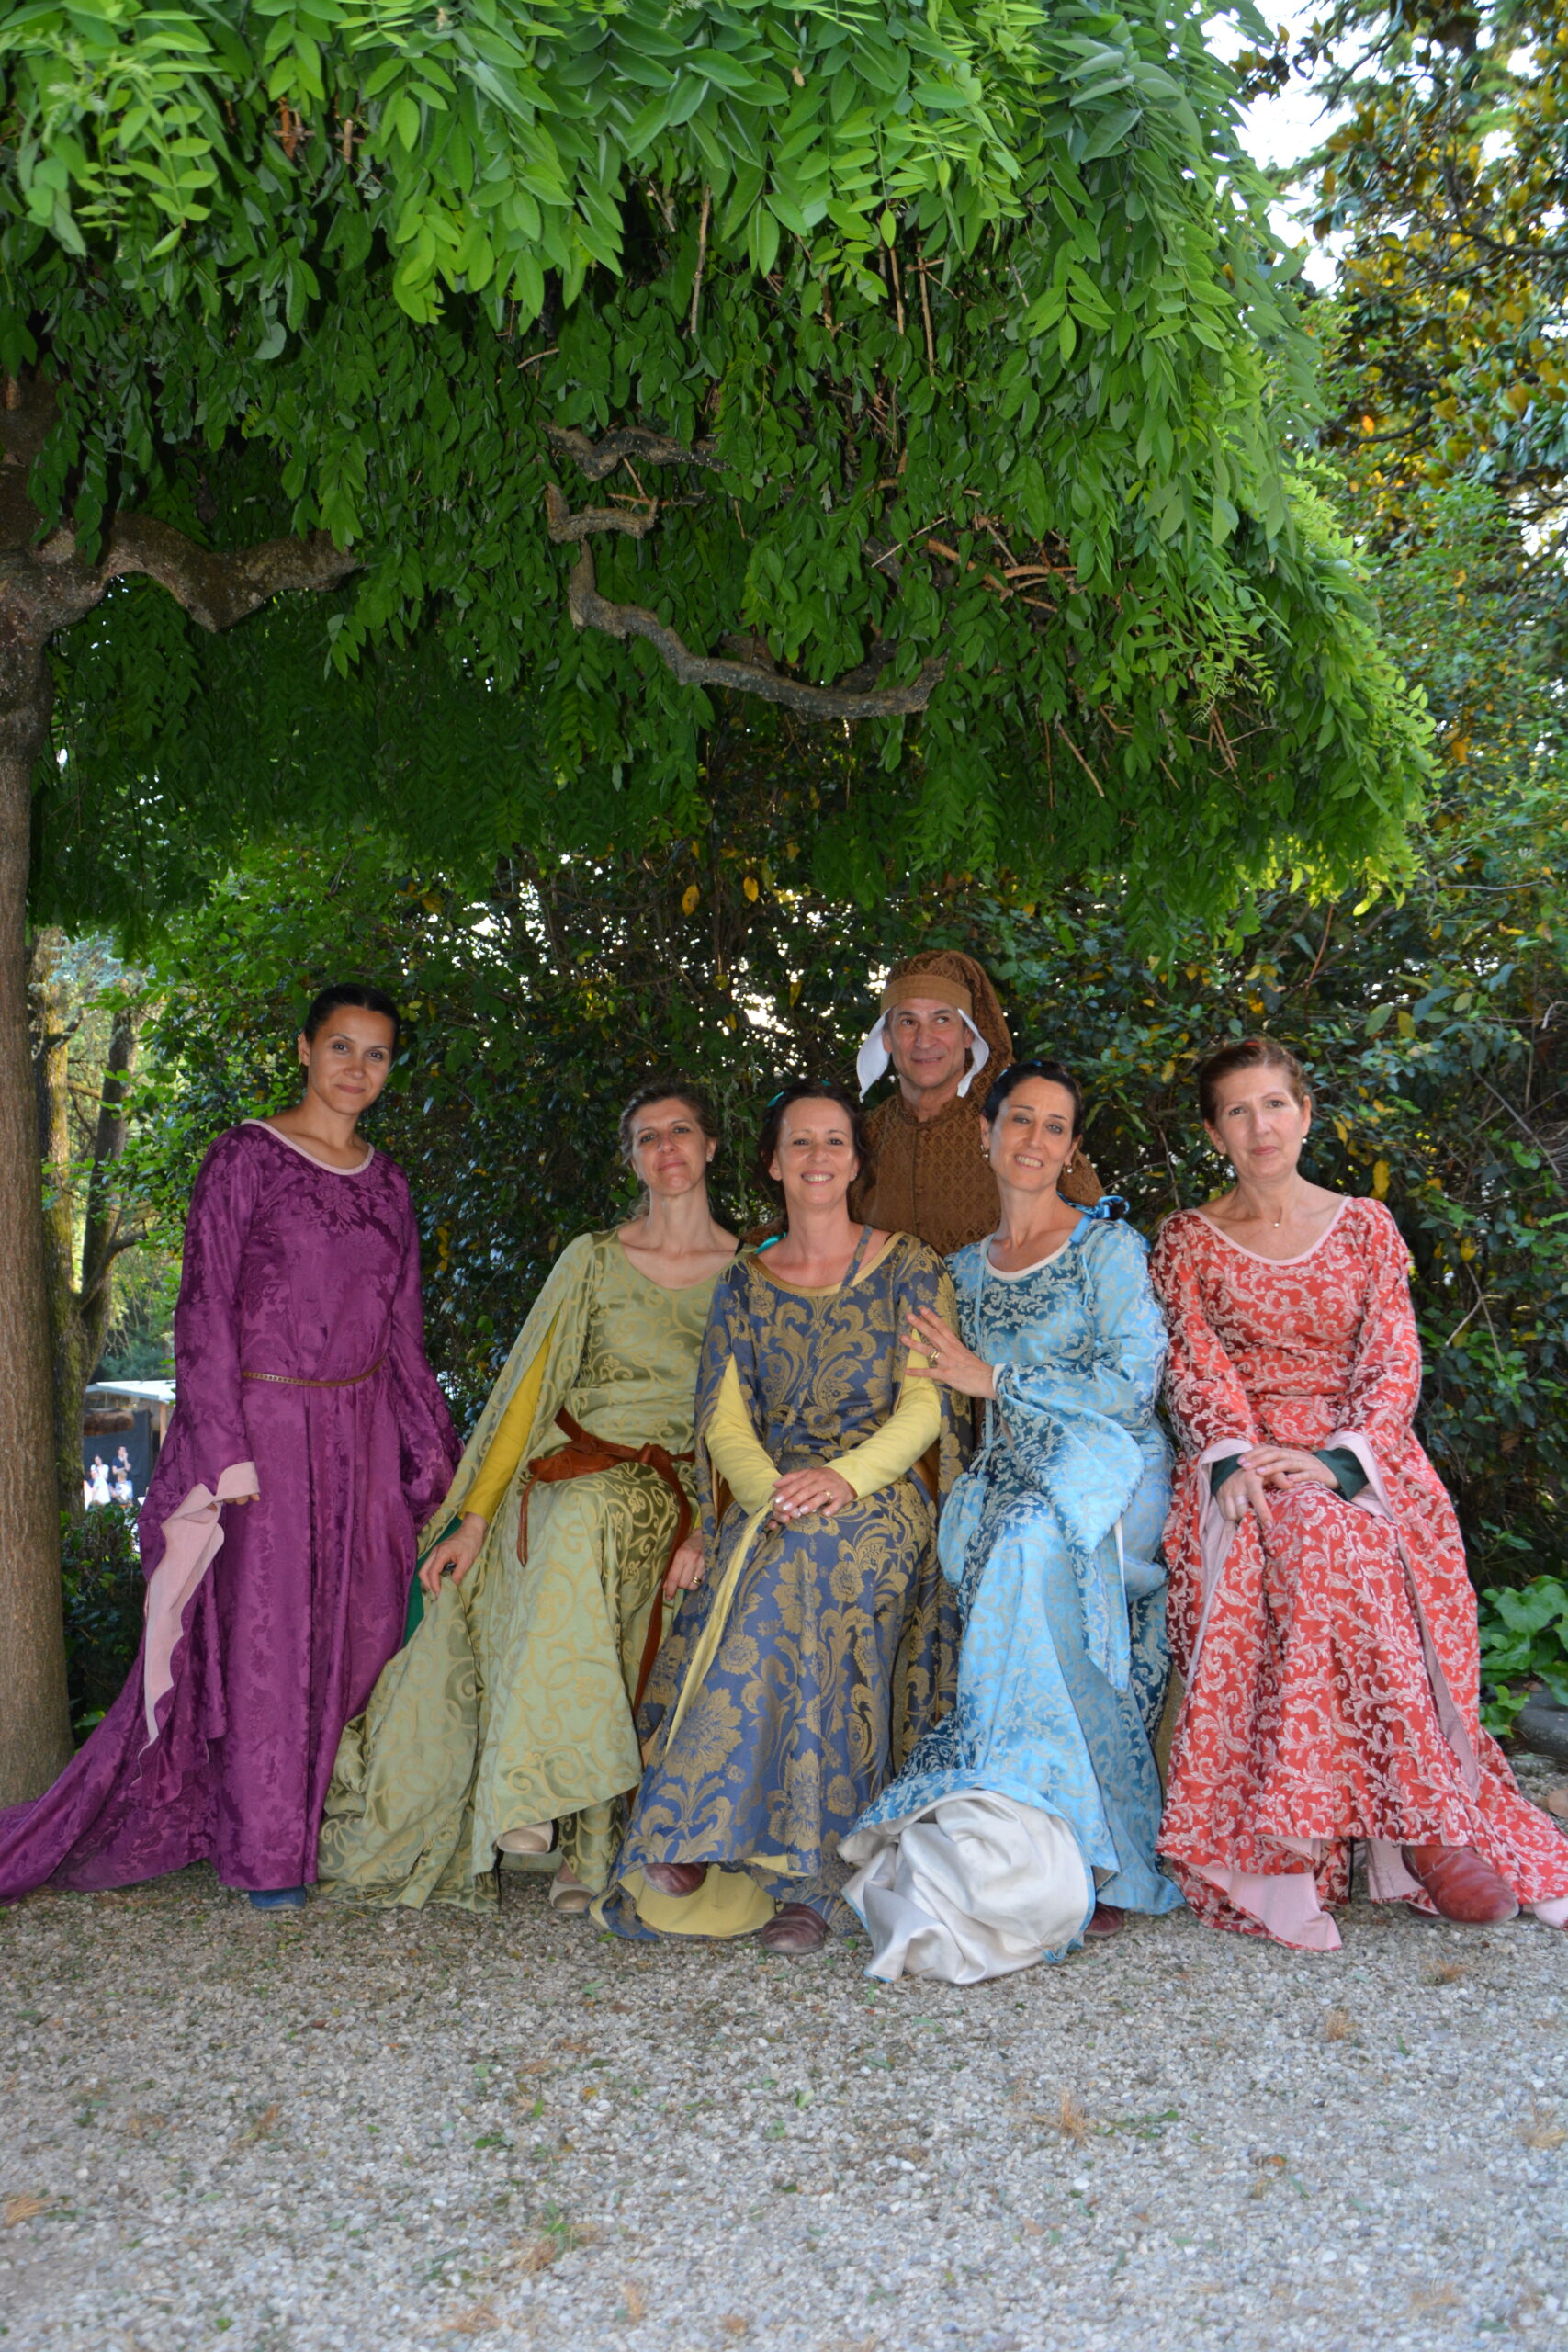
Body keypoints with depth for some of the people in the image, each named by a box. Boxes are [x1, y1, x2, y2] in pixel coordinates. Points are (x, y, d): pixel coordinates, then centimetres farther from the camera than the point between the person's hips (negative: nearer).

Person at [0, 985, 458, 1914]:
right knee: (262, 1637, 1)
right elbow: (206, 1309, -9)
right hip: (265, 1424, -5)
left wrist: (432, 1452, 12)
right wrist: (225, 1452, -15)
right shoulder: (246, 1158, -5)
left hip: (363, 1433, 5)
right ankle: (266, 1851, 15)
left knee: (361, 1629, 8)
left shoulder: (385, 1180, 10)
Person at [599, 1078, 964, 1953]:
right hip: (768, 1505, 2)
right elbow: (725, 1422, 6)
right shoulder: (744, 1284, 15)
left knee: (807, 1561, -34)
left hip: (878, 1497, -2)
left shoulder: (908, 1266, 8)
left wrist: (844, 1477, -19)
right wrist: (774, 1492, -15)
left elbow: (925, 1407, -1)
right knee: (780, 1576, -31)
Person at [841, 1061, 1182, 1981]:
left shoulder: (1110, 1247, 0)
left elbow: (1134, 1384, -9)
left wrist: (996, 1379, -7)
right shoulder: (966, 1268, 16)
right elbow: (942, 1392, 22)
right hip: (1014, 1484, 4)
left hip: (1109, 1478, -4)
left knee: (1034, 1541, -29)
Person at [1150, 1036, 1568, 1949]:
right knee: (1312, 1554, -32)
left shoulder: (1365, 1225, 13)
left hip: (1358, 1455, 1)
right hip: (1244, 1459, -1)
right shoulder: (1188, 1241, 13)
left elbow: (1394, 1361, 3)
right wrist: (1236, 1457, -17)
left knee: (1351, 1551, -32)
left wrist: (1340, 1459, -14)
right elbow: (1199, 1368, 2)